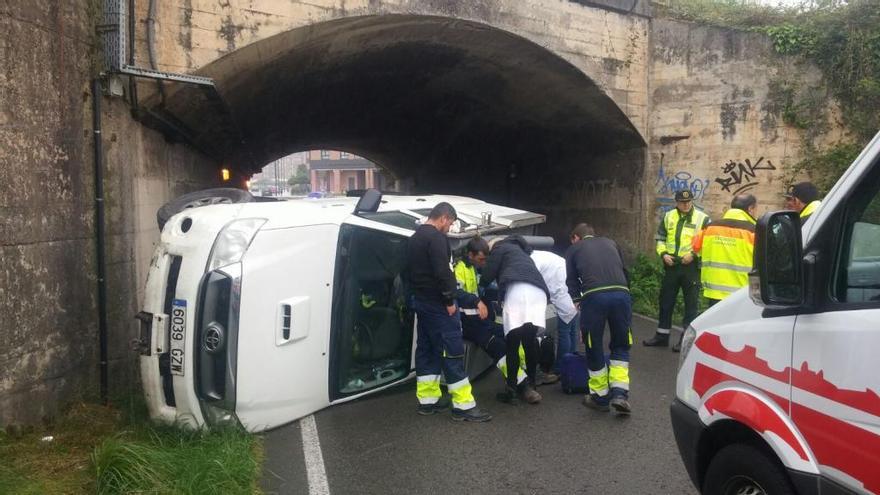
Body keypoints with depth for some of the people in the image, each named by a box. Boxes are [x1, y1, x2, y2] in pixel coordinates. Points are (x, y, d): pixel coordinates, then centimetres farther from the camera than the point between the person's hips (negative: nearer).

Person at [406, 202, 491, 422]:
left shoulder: (414, 239, 16)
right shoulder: (436, 237, -15)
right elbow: (442, 273, -23)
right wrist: (449, 301, -18)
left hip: (421, 301, 10)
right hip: (437, 304, -10)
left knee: (426, 350, 13)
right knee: (452, 351, -7)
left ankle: (427, 400, 18)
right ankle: (464, 406, -6)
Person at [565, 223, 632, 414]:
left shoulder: (573, 249, 23)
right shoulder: (610, 243, 31)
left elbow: (571, 282, 18)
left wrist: (576, 300, 25)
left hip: (594, 296, -2)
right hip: (621, 294, 2)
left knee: (594, 348, 14)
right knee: (620, 347, 18)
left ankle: (600, 397, 22)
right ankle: (619, 393, 5)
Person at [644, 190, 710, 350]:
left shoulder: (702, 218, -2)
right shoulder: (668, 217, 9)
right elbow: (660, 238, 16)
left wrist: (694, 254, -14)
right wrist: (663, 253, -1)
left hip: (691, 266, -4)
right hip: (671, 265, 4)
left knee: (691, 303, 2)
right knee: (666, 301, 11)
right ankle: (662, 335, 22)